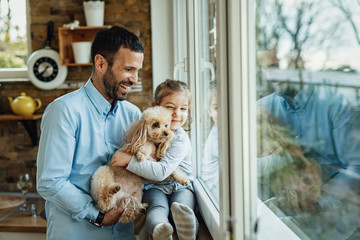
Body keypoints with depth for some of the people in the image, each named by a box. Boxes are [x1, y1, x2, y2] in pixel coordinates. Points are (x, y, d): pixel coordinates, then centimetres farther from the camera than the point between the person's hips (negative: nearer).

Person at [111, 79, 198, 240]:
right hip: (154, 187, 2)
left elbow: (161, 171, -22)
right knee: (158, 206, -33)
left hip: (181, 186, -2)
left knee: (182, 204, -37)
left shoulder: (181, 140, -11)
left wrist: (129, 160, -22)